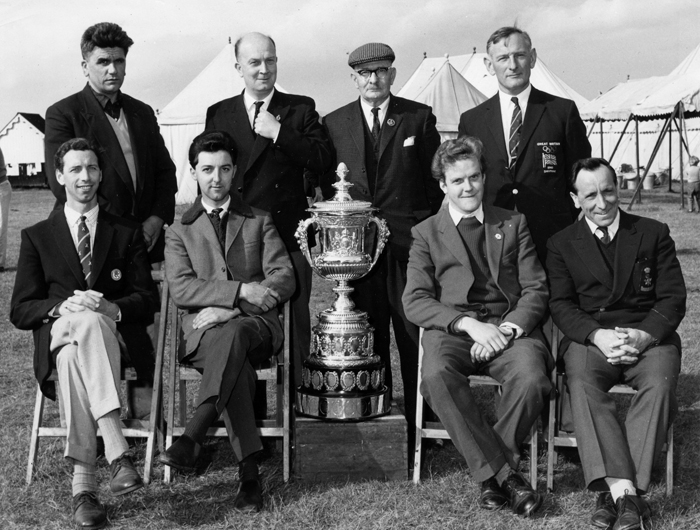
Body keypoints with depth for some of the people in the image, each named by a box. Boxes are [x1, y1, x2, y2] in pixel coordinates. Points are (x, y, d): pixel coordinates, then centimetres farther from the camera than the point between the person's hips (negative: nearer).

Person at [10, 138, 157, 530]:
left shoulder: (128, 233, 16)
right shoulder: (37, 236, 16)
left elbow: (147, 303, 7)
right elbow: (20, 310, 7)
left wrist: (113, 308, -16)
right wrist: (62, 307, -14)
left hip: (116, 339, 0)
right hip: (57, 338, 0)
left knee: (77, 356, -37)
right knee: (86, 322, -38)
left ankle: (83, 483, -40)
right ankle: (118, 452, -45)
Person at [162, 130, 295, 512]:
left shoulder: (259, 222, 19)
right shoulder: (179, 231, 17)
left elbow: (284, 279, 4)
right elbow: (180, 287, -1)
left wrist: (231, 309, -13)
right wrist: (241, 290, -17)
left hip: (255, 325, 0)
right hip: (203, 329, 0)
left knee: (231, 334, -38)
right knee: (236, 363, -36)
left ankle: (192, 438, -48)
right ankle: (249, 470, -38)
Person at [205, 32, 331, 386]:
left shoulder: (301, 109, 7)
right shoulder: (218, 114, 12)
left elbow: (322, 161, -4)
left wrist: (279, 133, -11)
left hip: (289, 236, -1)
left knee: (294, 324, 1)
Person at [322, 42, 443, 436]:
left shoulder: (419, 118, 5)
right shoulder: (334, 123, 10)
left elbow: (435, 181, 6)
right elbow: (328, 186, 13)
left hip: (410, 244, -2)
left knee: (415, 338, 0)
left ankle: (418, 425, 9)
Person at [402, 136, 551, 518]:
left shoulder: (513, 224, 19)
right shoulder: (426, 233, 16)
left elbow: (535, 290, 10)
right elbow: (415, 301, 4)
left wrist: (507, 329, -10)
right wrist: (469, 324, -12)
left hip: (510, 326, 1)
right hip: (451, 329, 0)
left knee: (532, 379, -32)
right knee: (436, 375, -35)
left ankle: (489, 472, -11)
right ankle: (505, 474, -26)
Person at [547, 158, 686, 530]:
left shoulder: (654, 234, 12)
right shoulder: (562, 244, 13)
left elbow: (673, 299, 5)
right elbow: (561, 305, 3)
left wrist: (642, 335, -15)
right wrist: (598, 336, -18)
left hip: (649, 336, 0)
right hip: (590, 337, 0)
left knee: (660, 384, -32)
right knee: (582, 383, -32)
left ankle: (614, 493, -31)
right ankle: (623, 491, -36)